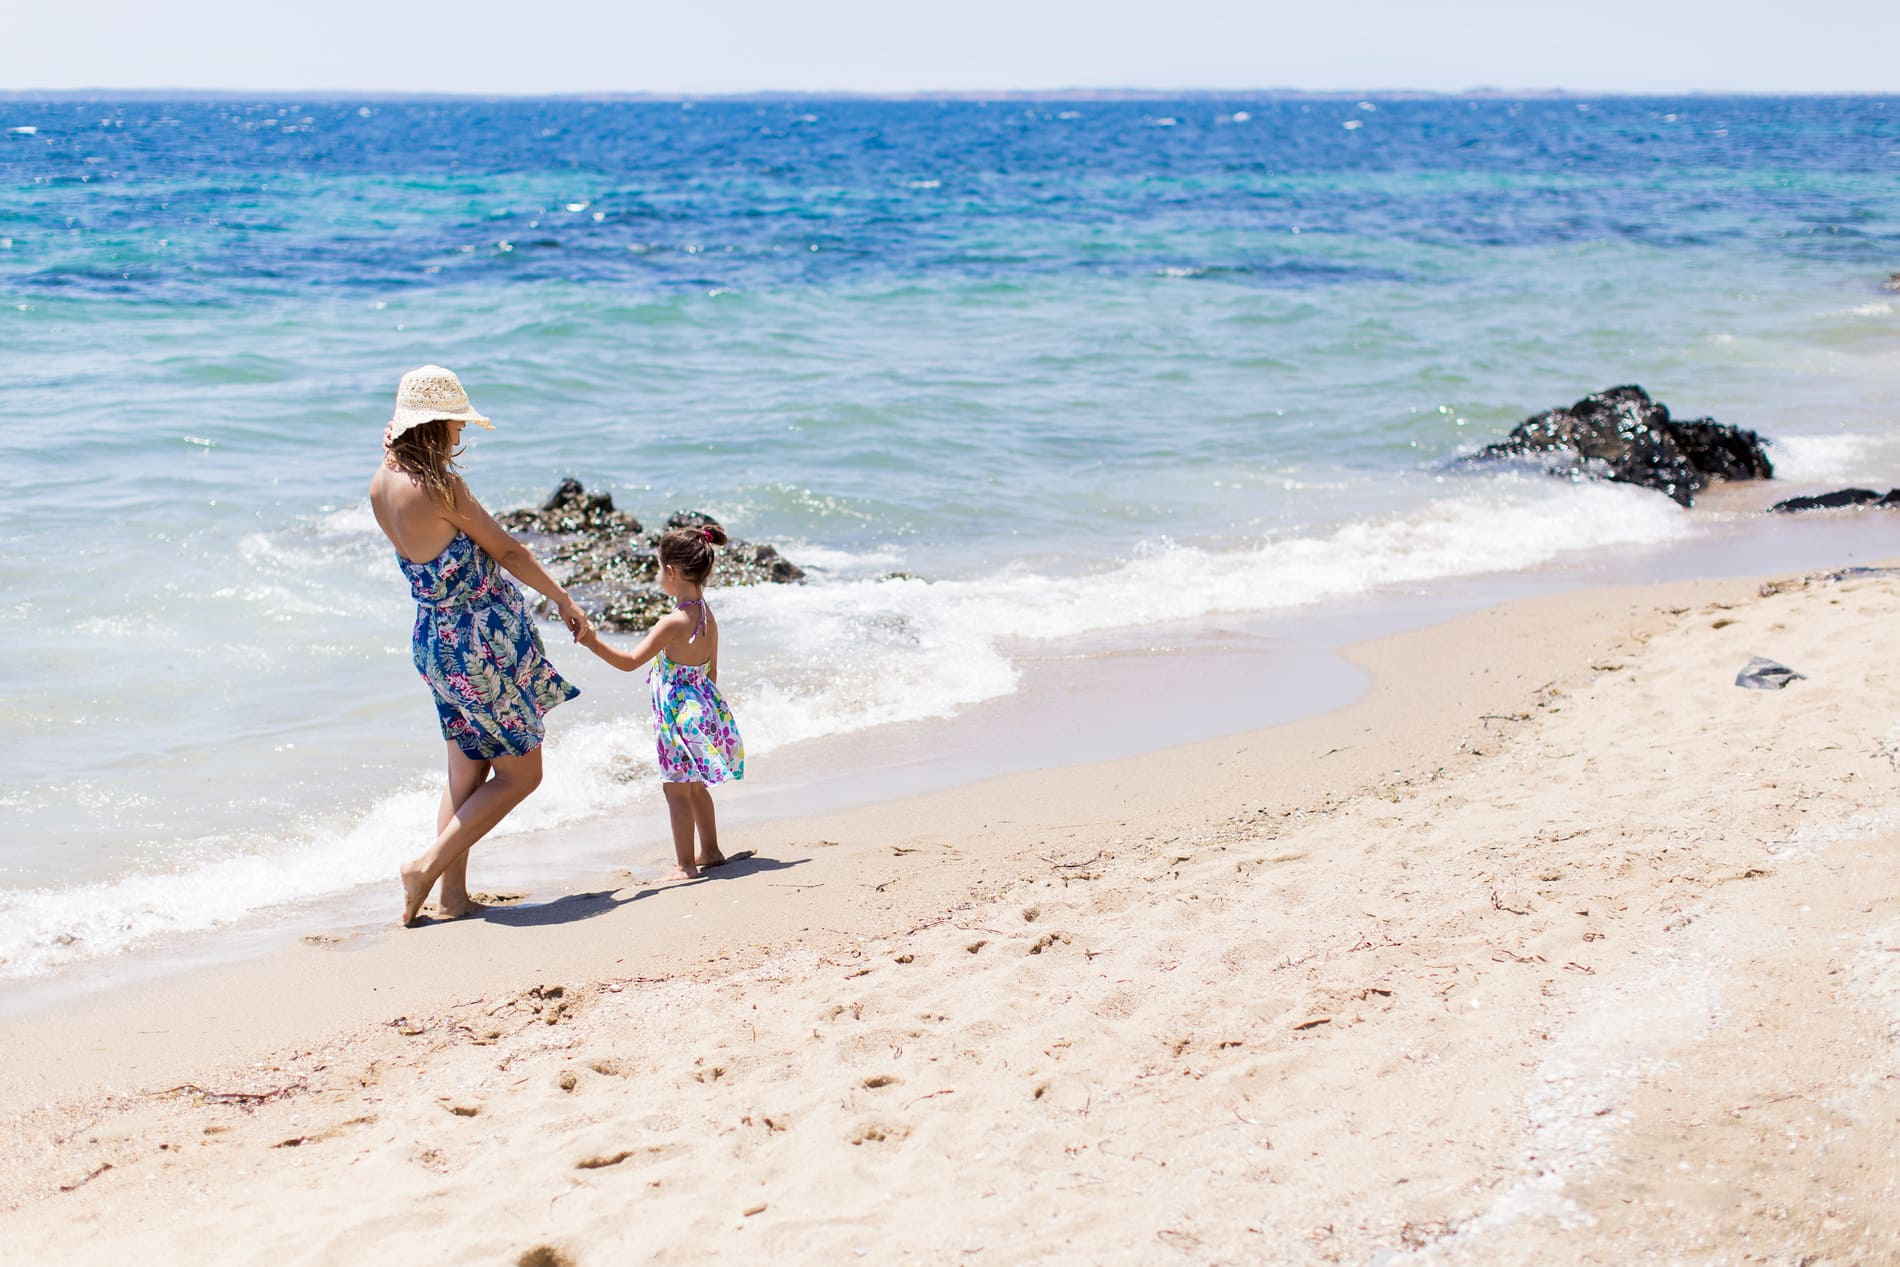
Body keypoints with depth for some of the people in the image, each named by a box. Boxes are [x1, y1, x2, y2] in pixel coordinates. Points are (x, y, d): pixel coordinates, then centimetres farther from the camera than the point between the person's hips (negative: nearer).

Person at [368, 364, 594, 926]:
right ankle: (429, 865, 0)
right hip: (483, 642, -8)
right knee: (520, 773, 6)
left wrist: (396, 448, 13)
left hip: (435, 641, 8)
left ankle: (453, 891, 17)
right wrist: (563, 600, 0)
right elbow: (507, 551, -12)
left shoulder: (381, 485, -1)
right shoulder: (441, 487, -23)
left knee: (467, 771, 18)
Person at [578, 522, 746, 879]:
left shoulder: (674, 623, -23)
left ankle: (687, 866, 4)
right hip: (704, 709, 9)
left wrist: (594, 643, -23)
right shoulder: (707, 617, 2)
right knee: (695, 785, 23)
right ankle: (710, 850, 33)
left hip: (678, 714, -9)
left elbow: (630, 661, -25)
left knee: (677, 790, 1)